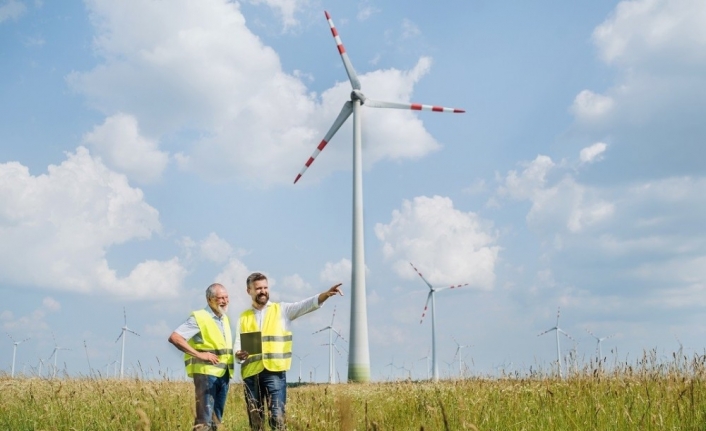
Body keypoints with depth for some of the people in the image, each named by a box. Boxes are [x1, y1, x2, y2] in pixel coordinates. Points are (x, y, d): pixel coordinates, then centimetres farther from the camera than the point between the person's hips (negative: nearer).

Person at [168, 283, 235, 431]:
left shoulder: (225, 319, 16)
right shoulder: (199, 317, -8)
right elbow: (174, 337, -17)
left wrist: (237, 354, 11)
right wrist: (198, 354, -20)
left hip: (224, 374, 8)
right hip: (206, 372, -8)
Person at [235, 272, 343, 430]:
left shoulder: (282, 310, 8)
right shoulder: (244, 317, 14)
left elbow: (306, 305, -7)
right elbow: (238, 345, 12)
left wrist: (326, 294, -24)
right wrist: (238, 355, -13)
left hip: (275, 372, -2)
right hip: (251, 373, 2)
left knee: (277, 416, -9)